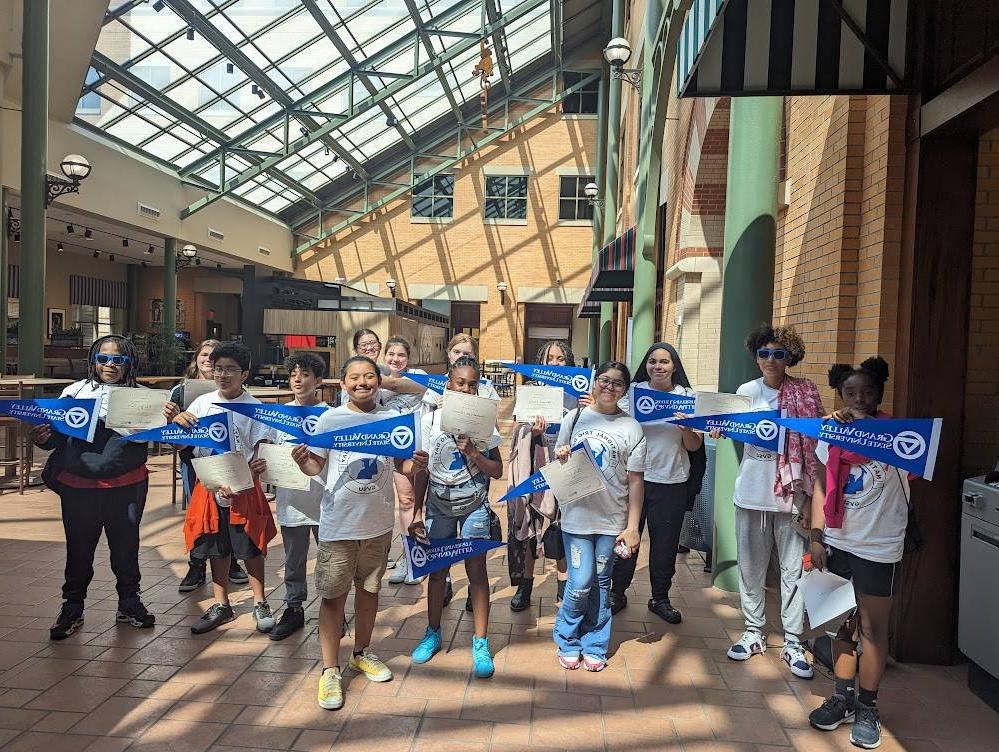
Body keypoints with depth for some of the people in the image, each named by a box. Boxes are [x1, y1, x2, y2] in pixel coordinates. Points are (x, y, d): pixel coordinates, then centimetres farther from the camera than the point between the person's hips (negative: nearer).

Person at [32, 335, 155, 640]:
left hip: (125, 485, 0)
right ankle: (72, 607, 27)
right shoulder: (76, 391, 5)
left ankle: (129, 602, 28)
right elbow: (57, 432, 7)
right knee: (79, 546, 11)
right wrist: (42, 437, -14)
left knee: (126, 544, 12)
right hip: (78, 485, 1)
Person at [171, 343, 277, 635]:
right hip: (209, 486, 3)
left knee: (250, 549, 7)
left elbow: (261, 452, -10)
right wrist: (177, 421, -15)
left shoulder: (254, 408, -9)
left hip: (243, 489, -3)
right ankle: (221, 606, 30)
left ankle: (260, 603, 25)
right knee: (218, 550, 15)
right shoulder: (202, 403, 2)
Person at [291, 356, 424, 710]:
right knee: (333, 595, 3)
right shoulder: (330, 419, -4)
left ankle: (361, 653, 37)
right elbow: (316, 467, -2)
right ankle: (330, 670, 16)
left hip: (379, 522, 3)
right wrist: (303, 461, -23)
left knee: (369, 589, 17)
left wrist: (414, 464, -16)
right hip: (338, 522, -2)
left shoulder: (392, 418, 1)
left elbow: (402, 464, 5)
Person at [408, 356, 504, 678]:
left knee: (476, 569, -3)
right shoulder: (430, 420, -3)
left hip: (473, 504, -1)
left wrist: (473, 452, -18)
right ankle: (433, 633, 29)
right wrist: (417, 512, -2)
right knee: (437, 569, 9)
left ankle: (480, 643, 9)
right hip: (439, 503, 1)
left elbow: (497, 471, -2)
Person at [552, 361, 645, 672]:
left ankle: (594, 646, 27)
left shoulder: (631, 428, 0)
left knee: (601, 583, 9)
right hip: (576, 515, 0)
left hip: (612, 519, 0)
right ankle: (567, 641, 20)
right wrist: (561, 457, -11)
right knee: (581, 582, -4)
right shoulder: (574, 417, 3)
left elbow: (635, 481, 0)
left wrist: (632, 526, -4)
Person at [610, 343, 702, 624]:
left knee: (665, 542, 10)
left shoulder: (687, 396, 2)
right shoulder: (633, 391, 1)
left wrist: (686, 429, -18)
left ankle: (660, 598, 29)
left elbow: (695, 446, 3)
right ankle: (617, 593, 24)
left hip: (671, 481, 1)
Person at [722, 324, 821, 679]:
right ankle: (753, 632, 24)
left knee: (794, 568, 2)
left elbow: (812, 448, -1)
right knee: (751, 566, 10)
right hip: (751, 491, 2)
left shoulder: (805, 394, -1)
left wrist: (809, 495, -4)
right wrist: (719, 428, -13)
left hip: (790, 492, -2)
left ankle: (793, 642, 14)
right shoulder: (747, 391, 5)